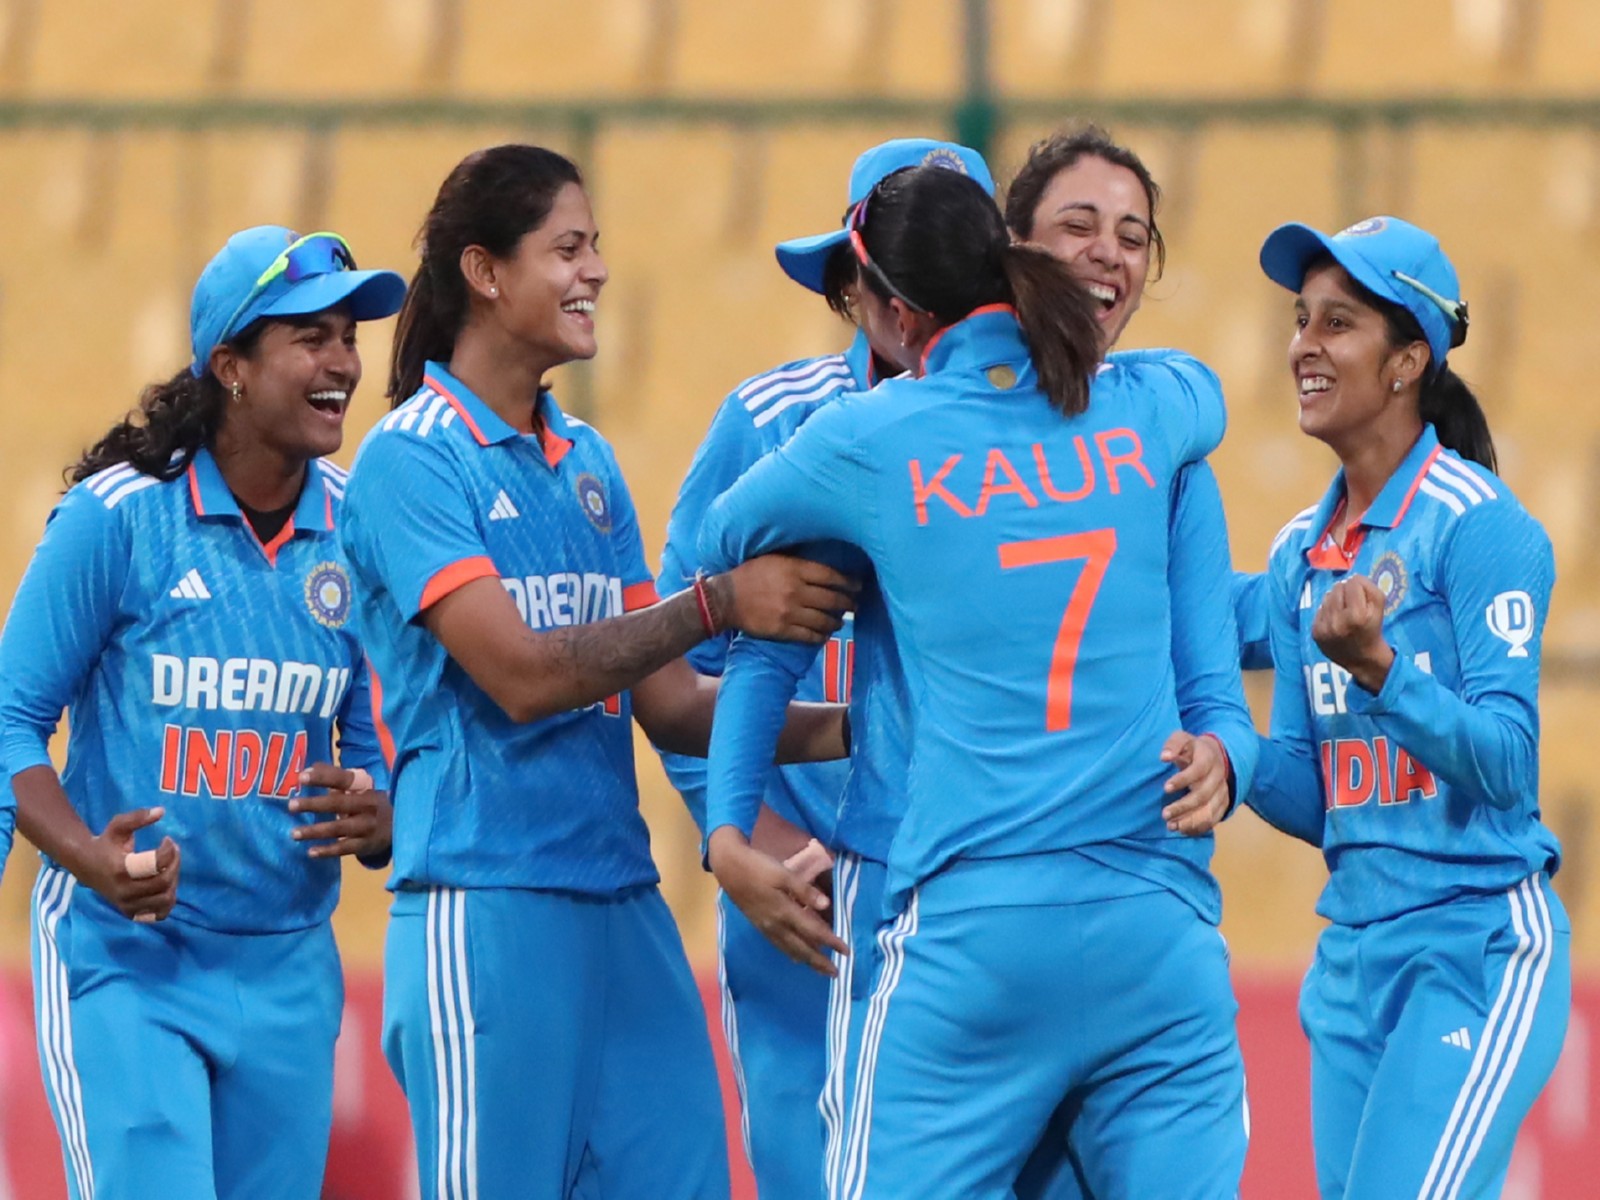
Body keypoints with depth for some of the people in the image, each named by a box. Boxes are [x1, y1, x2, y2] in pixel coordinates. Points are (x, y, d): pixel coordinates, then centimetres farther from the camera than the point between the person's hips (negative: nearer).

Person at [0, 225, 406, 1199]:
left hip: (287, 970, 5)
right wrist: (91, 859, -23)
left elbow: (382, 746, 12)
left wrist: (376, 819, -12)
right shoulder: (117, 515, -9)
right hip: (124, 961, -4)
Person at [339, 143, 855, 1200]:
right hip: (485, 906, -7)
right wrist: (719, 604, -18)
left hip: (625, 904, 7)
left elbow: (671, 707, 14)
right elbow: (522, 674, -17)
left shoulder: (587, 461, 15)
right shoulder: (411, 458, -7)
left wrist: (846, 728, 1)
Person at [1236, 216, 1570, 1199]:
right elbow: (1310, 801, 14)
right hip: (1352, 959, 8)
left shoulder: (1479, 525, -9)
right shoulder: (1302, 556, 13)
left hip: (1478, 945, -8)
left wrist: (1378, 668, -32)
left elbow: (1508, 762, -18)